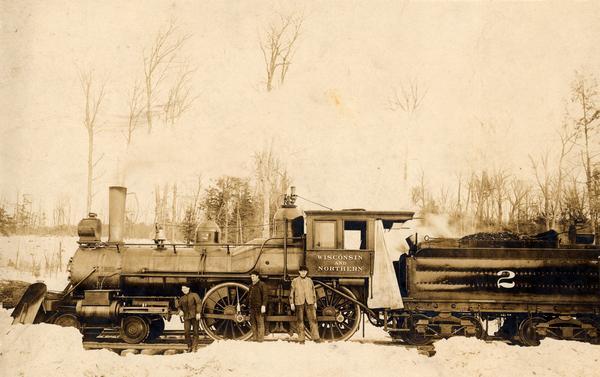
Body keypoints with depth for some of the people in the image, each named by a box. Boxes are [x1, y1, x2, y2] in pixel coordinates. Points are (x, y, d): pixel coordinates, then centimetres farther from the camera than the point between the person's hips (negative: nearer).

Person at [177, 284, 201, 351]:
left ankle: (195, 346, 6)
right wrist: (180, 311, 3)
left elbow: (199, 303, -4)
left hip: (194, 316, -3)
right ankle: (189, 346, 6)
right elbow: (179, 306, 26)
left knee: (195, 331, -1)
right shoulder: (181, 298, 16)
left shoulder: (194, 295, 4)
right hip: (186, 317, 3)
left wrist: (198, 313, -14)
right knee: (186, 331, -8)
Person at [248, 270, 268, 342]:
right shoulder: (251, 286, 18)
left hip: (259, 307, -8)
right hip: (252, 307, 8)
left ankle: (260, 338, -3)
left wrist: (263, 305, -18)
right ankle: (254, 337, 16)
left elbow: (265, 296, -11)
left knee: (260, 322, -6)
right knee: (253, 322, 9)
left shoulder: (262, 284, -5)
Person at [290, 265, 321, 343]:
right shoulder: (295, 281, 4)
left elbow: (313, 292, 17)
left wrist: (315, 302, 14)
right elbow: (292, 292, 5)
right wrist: (292, 303, 1)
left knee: (313, 319, -4)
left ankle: (316, 337, 0)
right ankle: (301, 339, 6)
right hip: (299, 303, -2)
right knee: (300, 321, 1)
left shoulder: (309, 280, 11)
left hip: (309, 302, 2)